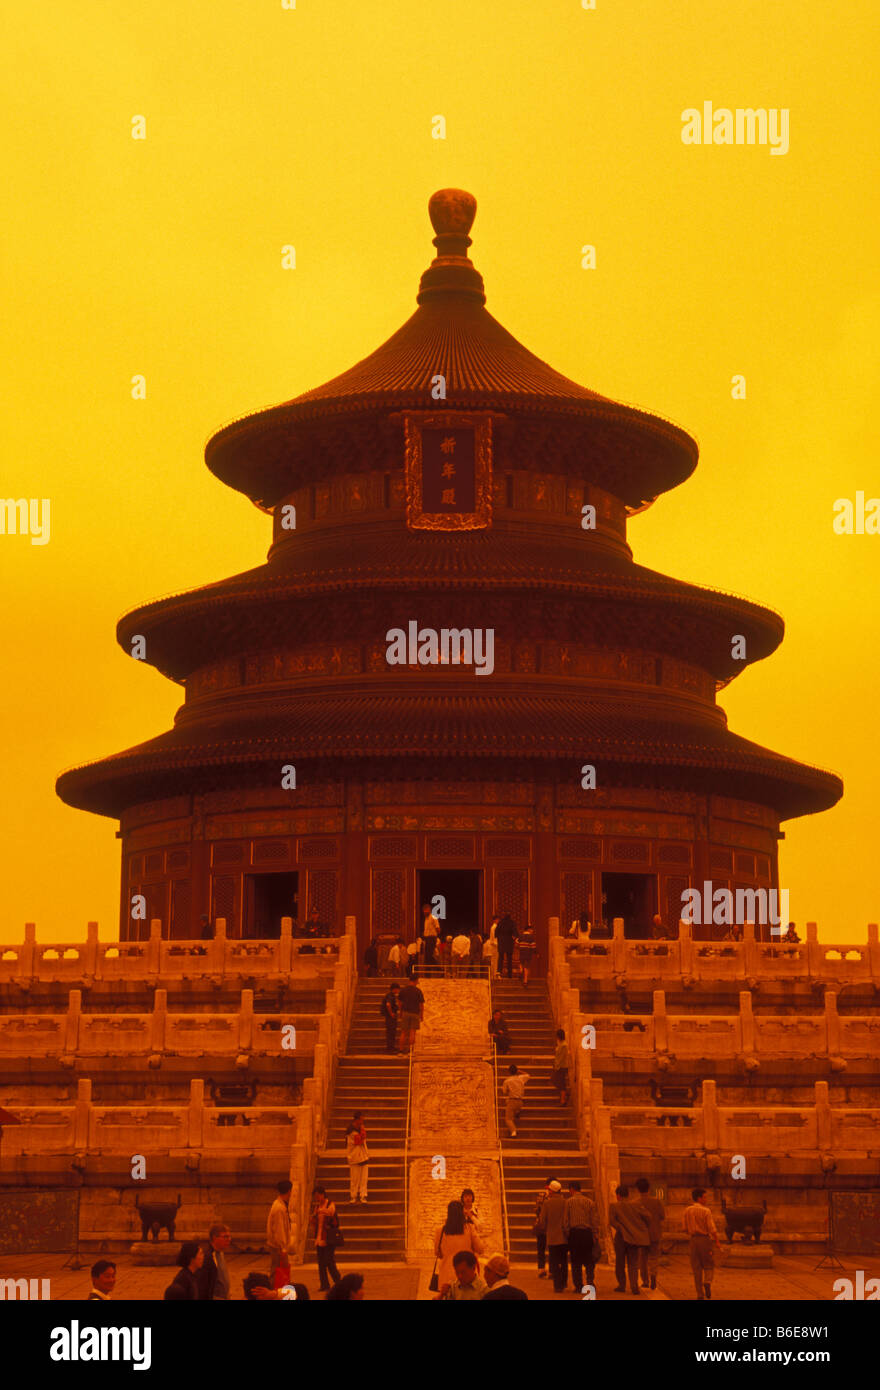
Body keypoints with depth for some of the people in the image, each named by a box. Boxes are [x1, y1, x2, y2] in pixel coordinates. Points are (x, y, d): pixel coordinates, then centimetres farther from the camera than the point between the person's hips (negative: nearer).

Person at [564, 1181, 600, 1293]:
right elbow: (595, 1222, 3)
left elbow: (565, 1221, -3)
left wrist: (566, 1236, 4)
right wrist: (595, 1237, 5)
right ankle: (590, 1282, -6)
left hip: (574, 1233, -2)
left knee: (576, 1262, 5)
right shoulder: (590, 1202, 6)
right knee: (589, 1261, 9)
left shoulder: (568, 1202, 0)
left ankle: (578, 1287, 4)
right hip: (587, 1232, 2)